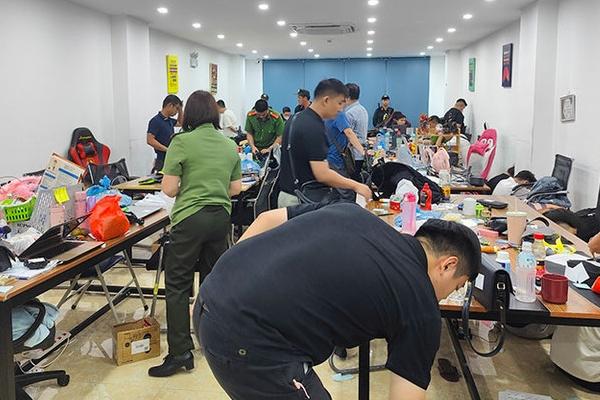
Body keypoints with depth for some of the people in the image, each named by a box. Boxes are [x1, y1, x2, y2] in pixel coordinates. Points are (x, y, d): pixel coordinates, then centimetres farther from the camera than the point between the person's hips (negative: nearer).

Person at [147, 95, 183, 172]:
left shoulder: (169, 120, 11)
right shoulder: (156, 121, -13)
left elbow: (180, 123, 32)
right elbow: (150, 140, -20)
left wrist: (180, 110, 16)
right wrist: (168, 150, -23)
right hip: (162, 161, -8)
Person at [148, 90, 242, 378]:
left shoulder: (181, 142, -8)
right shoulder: (230, 145, 7)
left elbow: (169, 189, -9)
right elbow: (235, 189, 12)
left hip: (190, 219, -5)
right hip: (221, 218, 5)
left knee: (177, 285, 3)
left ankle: (180, 353, 3)